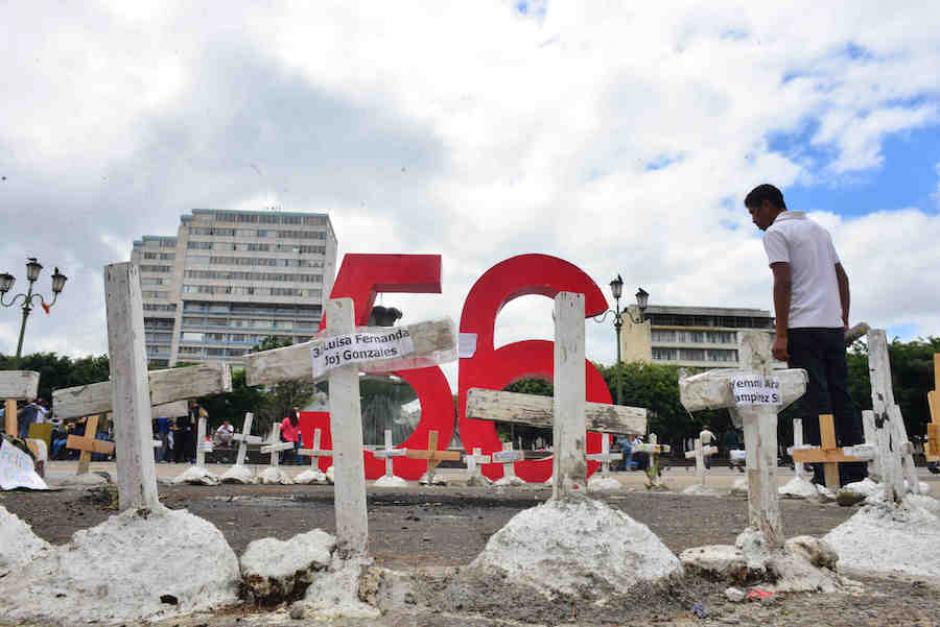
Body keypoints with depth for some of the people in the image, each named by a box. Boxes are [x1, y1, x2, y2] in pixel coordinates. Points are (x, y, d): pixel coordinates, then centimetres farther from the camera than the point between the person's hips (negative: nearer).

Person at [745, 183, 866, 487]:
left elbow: (783, 283, -13)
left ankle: (825, 476, -7)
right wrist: (844, 320, 21)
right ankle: (856, 473, 10)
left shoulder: (776, 232, -3)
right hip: (833, 326, 8)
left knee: (815, 403, -7)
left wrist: (780, 334, -14)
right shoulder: (818, 228, 21)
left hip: (803, 327, -7)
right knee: (841, 398, 8)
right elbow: (841, 276, 20)